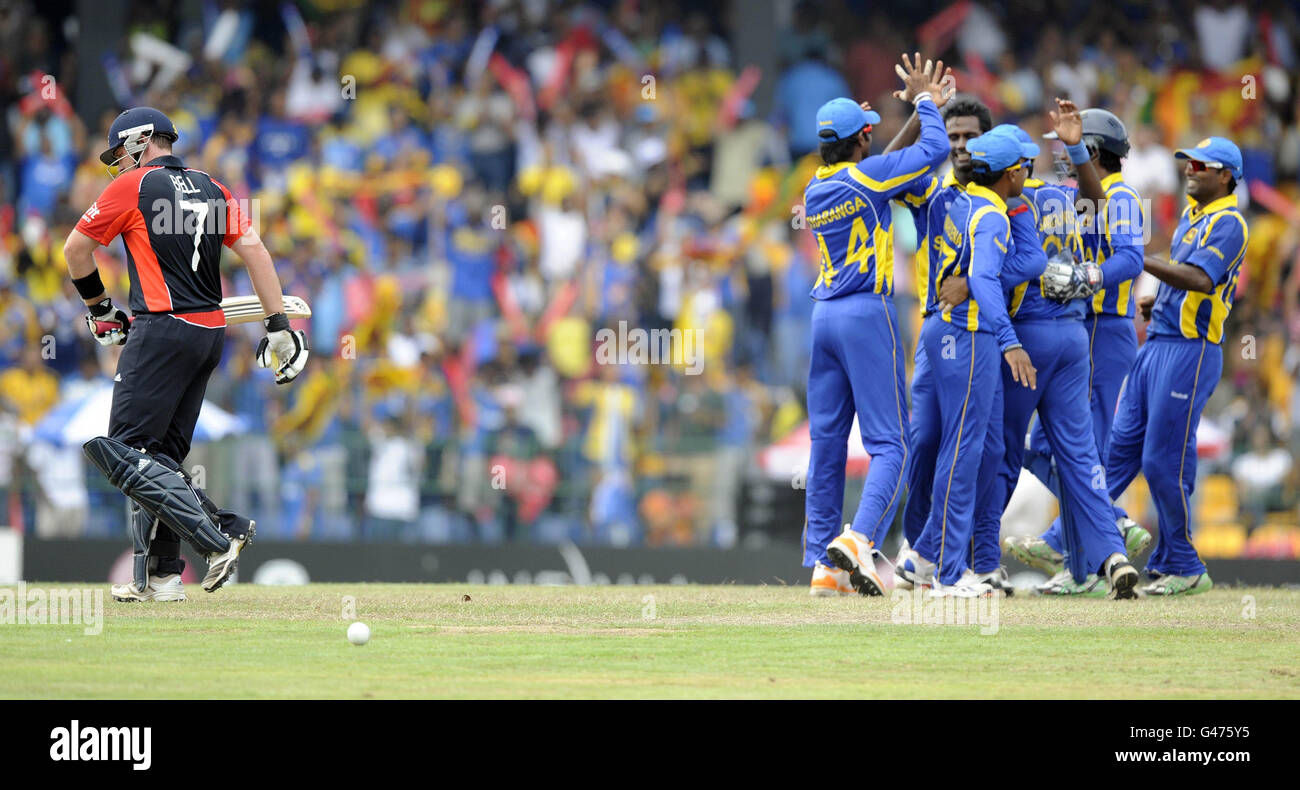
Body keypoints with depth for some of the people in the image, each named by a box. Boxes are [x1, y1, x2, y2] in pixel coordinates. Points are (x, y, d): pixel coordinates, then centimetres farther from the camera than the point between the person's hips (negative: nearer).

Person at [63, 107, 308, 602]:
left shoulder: (133, 186, -2)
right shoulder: (212, 189, 15)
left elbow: (76, 250, 3)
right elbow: (254, 249, 6)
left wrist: (98, 307, 18)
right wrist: (278, 325, 2)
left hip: (162, 329, -8)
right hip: (210, 333, 8)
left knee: (126, 453, -9)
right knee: (160, 454, 12)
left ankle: (219, 537, -22)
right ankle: (158, 576, 9)